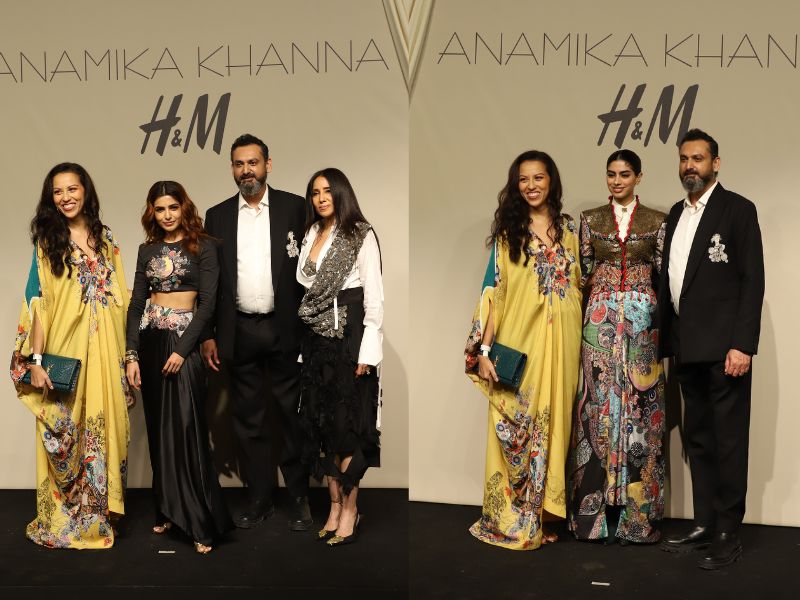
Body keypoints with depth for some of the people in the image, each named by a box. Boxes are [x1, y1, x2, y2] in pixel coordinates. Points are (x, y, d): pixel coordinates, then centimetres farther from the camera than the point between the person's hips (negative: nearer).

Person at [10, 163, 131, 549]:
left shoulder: (106, 239, 11)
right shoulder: (48, 241, 2)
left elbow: (120, 298, 12)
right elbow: (38, 303, -4)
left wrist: (127, 352, 5)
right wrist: (36, 360, -12)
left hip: (104, 351, 3)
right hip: (63, 350, -3)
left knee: (103, 429, 5)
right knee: (65, 433, 1)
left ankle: (99, 515, 18)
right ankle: (62, 521, 16)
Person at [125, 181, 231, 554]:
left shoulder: (202, 247, -2)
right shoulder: (148, 250, 11)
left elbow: (208, 303, -8)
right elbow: (136, 304, 8)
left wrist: (182, 350, -15)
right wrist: (131, 355, -1)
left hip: (183, 342, -5)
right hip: (150, 341, 5)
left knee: (186, 428, -9)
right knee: (159, 429, 9)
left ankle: (202, 523, -4)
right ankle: (168, 510, 20)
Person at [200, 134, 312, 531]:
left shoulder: (295, 208, 0)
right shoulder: (217, 216, 8)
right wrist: (209, 335, 4)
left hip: (285, 329, -2)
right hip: (240, 332, 3)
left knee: (294, 417, 5)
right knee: (249, 420, 8)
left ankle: (300, 498, 15)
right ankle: (259, 499, 19)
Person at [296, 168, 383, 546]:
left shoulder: (361, 235, -6)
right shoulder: (312, 234, 13)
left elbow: (374, 294, -10)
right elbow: (307, 285, 14)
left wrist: (368, 349, -15)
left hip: (349, 334, -6)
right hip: (317, 336, 6)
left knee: (346, 421, -2)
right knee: (320, 420, 7)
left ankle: (350, 508, 8)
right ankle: (335, 505, 17)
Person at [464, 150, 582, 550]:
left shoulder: (570, 229, 10)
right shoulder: (508, 232, 4)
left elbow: (585, 285, 13)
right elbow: (493, 291, -2)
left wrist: (586, 342, 5)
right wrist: (484, 349, -10)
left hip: (561, 343, 2)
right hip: (518, 342, -2)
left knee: (553, 425, 6)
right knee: (516, 430, -1)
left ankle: (545, 513, 19)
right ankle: (511, 519, 11)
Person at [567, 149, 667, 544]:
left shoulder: (656, 221, 6)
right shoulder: (590, 220, 9)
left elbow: (662, 273, 4)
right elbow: (583, 274, 8)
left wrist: (661, 318, -6)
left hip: (642, 319, -1)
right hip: (600, 319, 1)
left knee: (639, 401, -1)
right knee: (600, 400, -1)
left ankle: (637, 511, 8)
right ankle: (597, 508, 7)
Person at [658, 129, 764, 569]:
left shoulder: (738, 209, -4)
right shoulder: (676, 214, 15)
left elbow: (752, 280, -10)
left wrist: (742, 345, -17)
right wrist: (666, 340, 11)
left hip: (723, 345, -7)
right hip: (686, 347, 7)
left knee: (728, 441, 0)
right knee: (698, 439, 12)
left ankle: (728, 534, 8)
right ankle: (704, 525, 20)